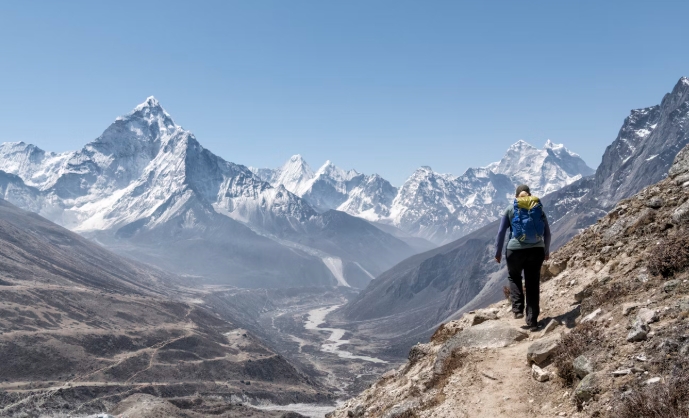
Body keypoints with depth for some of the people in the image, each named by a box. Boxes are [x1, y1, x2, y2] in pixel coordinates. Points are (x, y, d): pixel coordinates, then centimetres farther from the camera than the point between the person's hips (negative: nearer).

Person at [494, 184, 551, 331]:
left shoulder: (510, 209, 2)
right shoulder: (539, 208, 8)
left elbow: (501, 232, 0)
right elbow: (547, 233, 10)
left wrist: (498, 252, 9)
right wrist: (546, 251, 24)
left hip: (516, 250, -2)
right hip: (536, 250, 2)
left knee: (514, 277, 25)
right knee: (533, 284, 9)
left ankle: (518, 309, 12)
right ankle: (532, 321, 9)